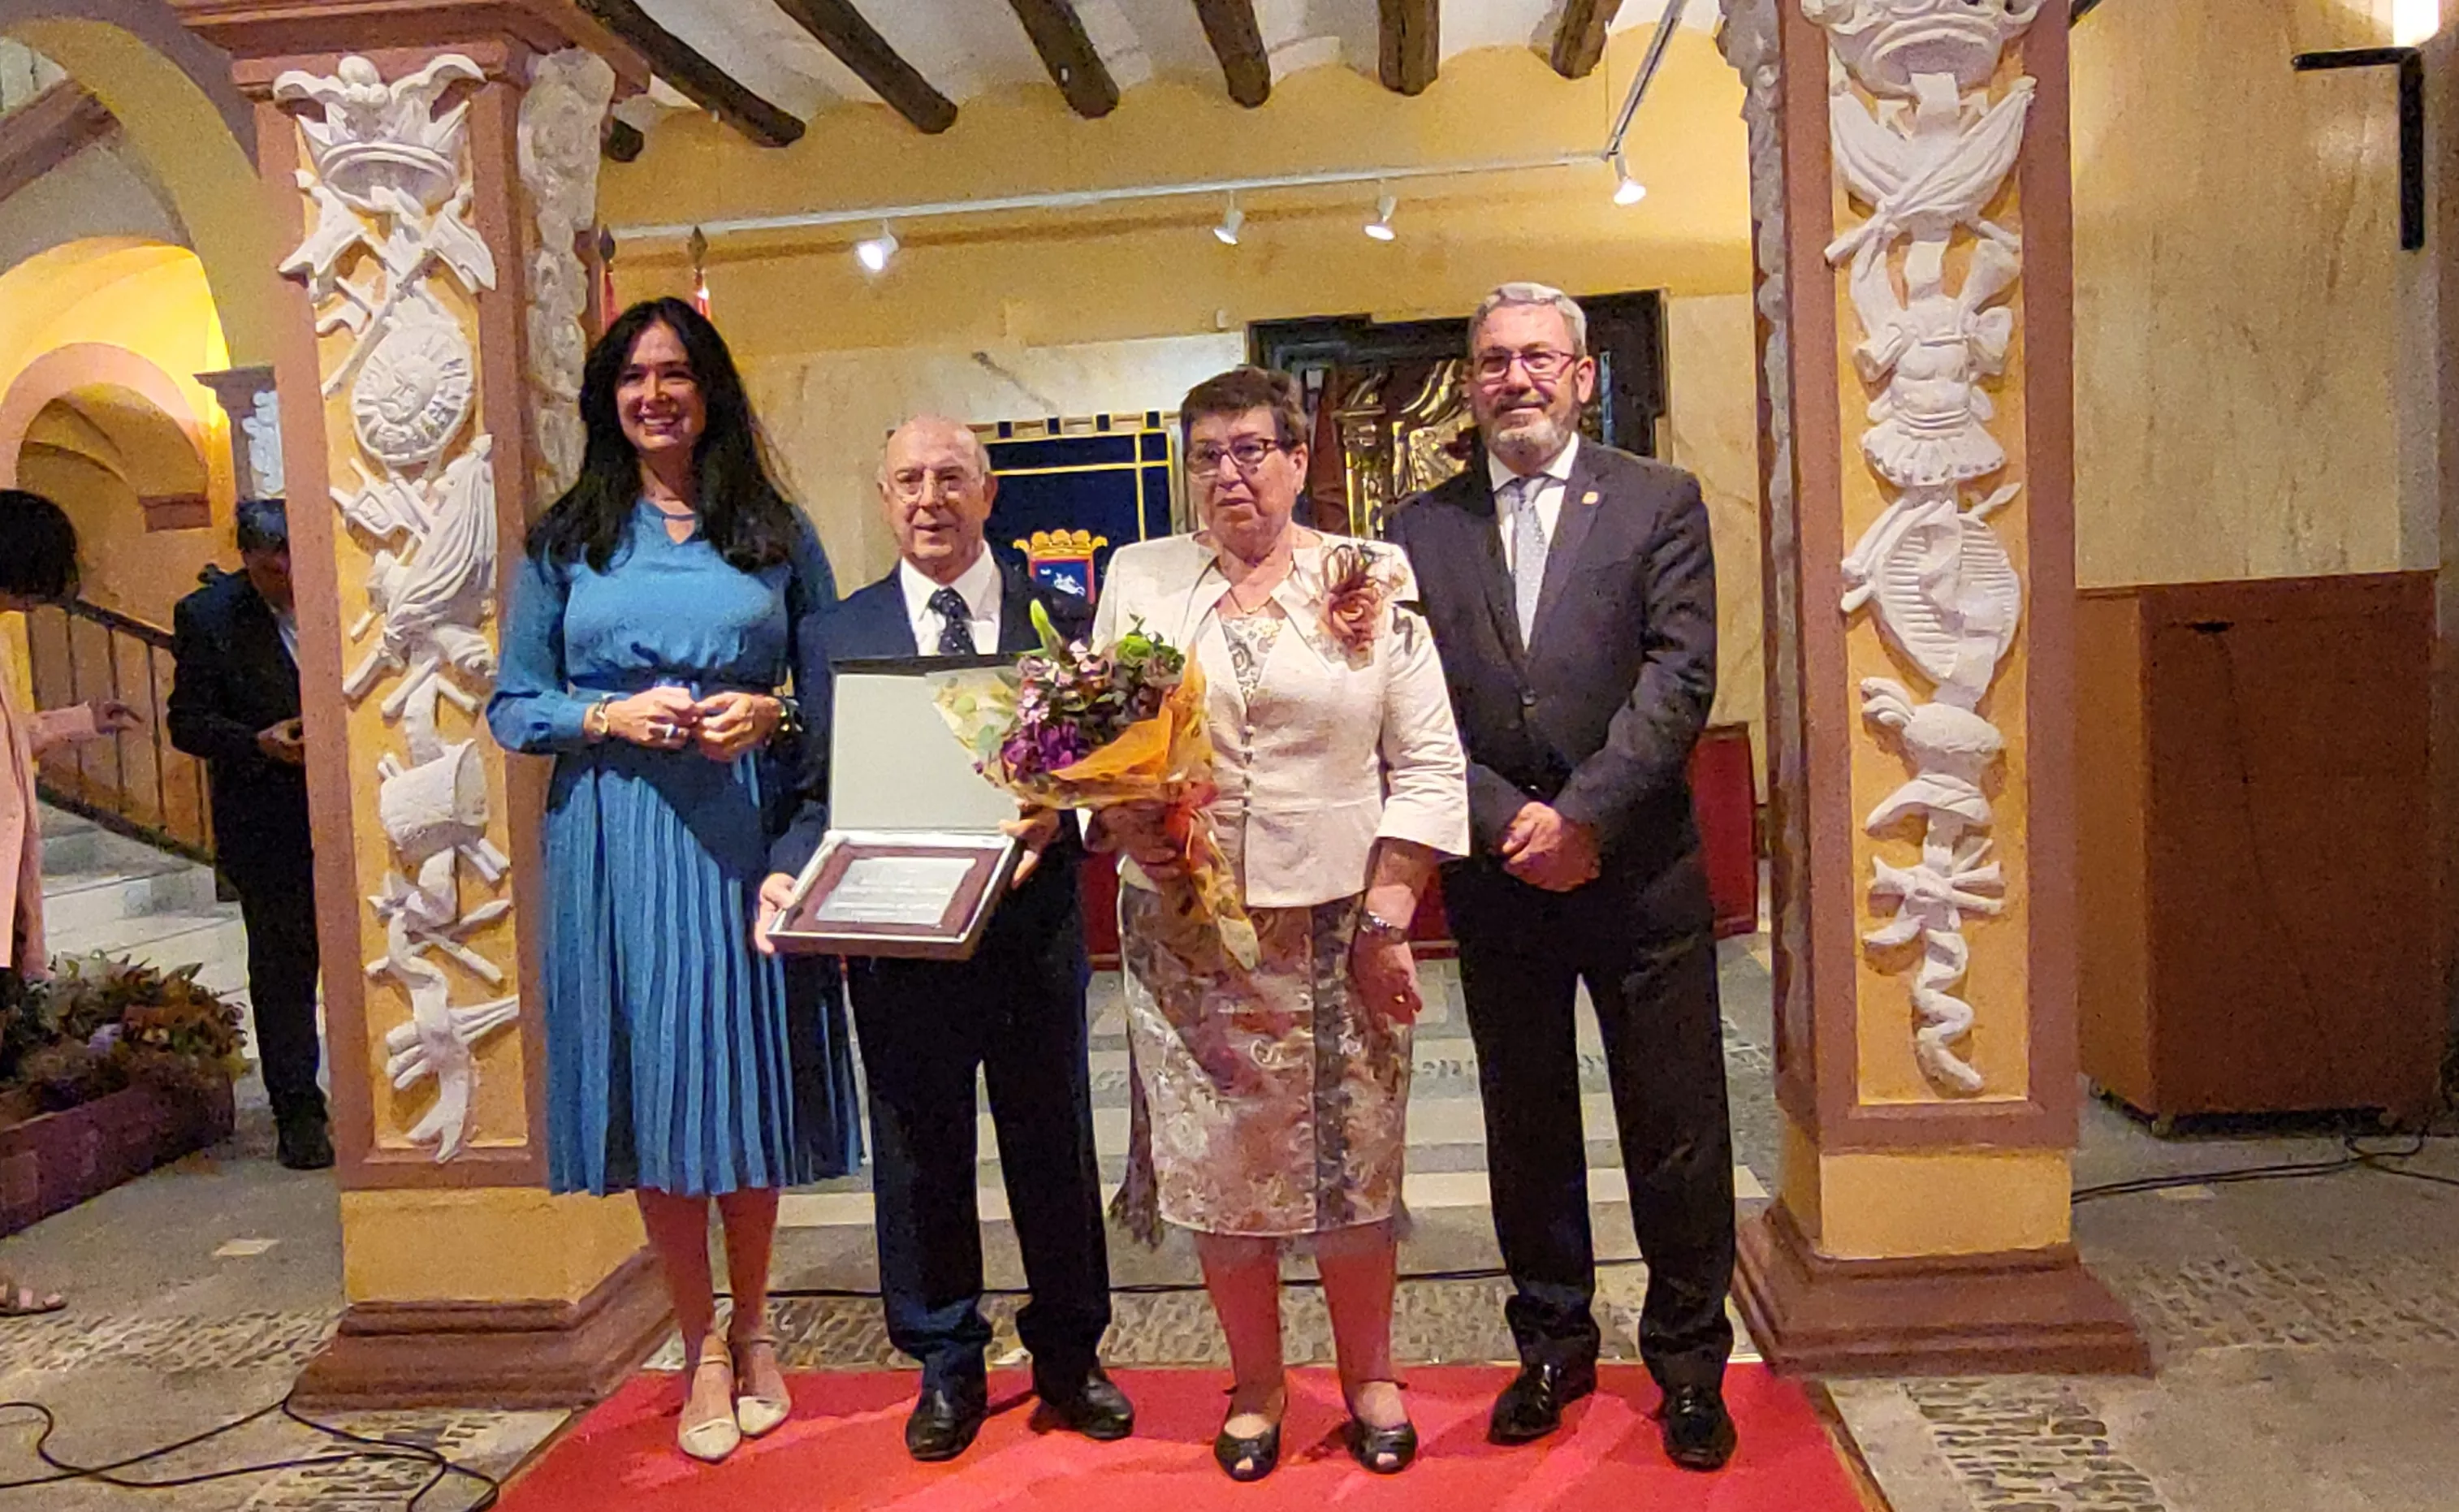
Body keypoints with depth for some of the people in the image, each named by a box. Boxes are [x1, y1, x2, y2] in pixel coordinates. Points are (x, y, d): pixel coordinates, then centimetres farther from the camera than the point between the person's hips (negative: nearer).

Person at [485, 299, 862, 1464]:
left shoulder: (777, 535, 7)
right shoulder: (566, 541, 7)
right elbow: (513, 706, 6)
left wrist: (767, 714, -11)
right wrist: (612, 717, -11)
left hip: (747, 836, 0)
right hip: (617, 845, 0)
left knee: (748, 1079, 7)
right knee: (652, 1089, 5)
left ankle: (753, 1331, 27)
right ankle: (702, 1347, 21)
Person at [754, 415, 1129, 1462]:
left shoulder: (1059, 615, 1)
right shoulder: (842, 632, 4)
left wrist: (1055, 811, -23)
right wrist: (790, 873, -17)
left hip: (1031, 926, 0)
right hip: (898, 938, 1)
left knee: (1055, 1148, 13)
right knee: (919, 1158, 13)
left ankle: (1068, 1356, 33)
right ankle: (945, 1367, 32)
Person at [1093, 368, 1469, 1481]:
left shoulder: (1371, 581, 2)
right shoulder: (1140, 579, 6)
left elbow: (1428, 763, 0)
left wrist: (1388, 915, -6)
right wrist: (1121, 822, -12)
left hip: (1337, 927, -1)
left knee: (1354, 1159, 8)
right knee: (1215, 1161, 9)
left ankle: (1369, 1377, 31)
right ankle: (1255, 1386, 30)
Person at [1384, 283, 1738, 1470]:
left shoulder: (1659, 503, 2)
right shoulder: (1421, 529, 7)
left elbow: (1679, 679, -8)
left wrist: (1579, 816, -16)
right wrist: (1506, 821, -11)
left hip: (1639, 869, -2)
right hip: (1496, 876, 2)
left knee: (1676, 1133, 6)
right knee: (1527, 1130, 13)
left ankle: (1689, 1362, 25)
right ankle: (1553, 1347, 30)